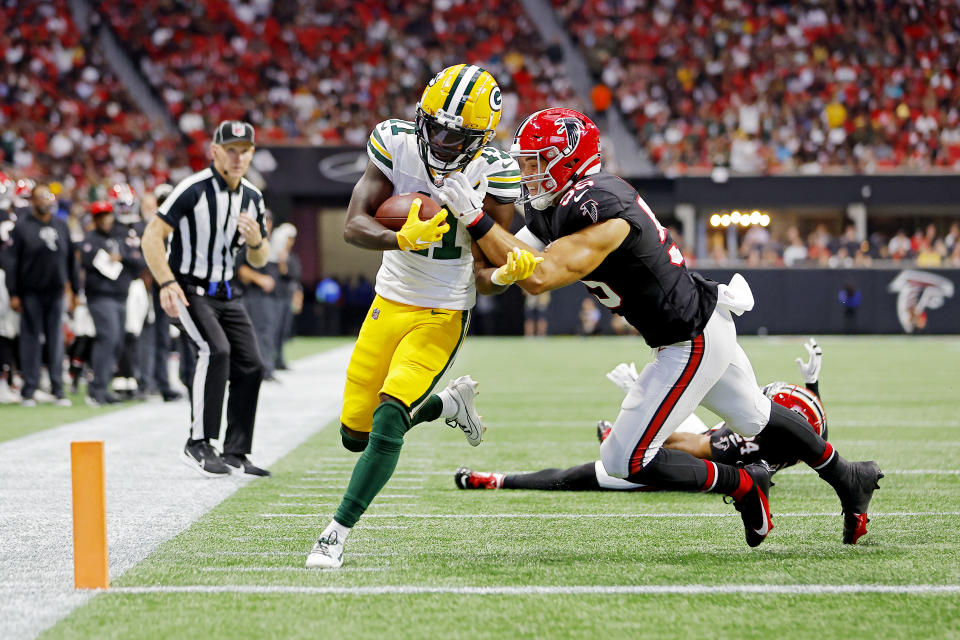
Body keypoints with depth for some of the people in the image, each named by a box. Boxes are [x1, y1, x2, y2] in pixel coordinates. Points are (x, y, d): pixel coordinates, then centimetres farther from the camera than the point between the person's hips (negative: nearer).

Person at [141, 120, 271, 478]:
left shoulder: (252, 198, 6)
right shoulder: (194, 189, -16)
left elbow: (258, 261, 14)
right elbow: (152, 237, -18)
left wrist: (256, 242, -10)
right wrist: (167, 283, -28)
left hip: (224, 294, 8)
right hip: (187, 291, -7)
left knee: (250, 365, 1)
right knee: (215, 350, -27)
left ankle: (235, 455, 10)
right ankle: (198, 444, -22)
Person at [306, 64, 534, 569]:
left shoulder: (493, 175, -18)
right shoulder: (395, 144, -12)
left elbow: (483, 275, -14)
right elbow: (353, 226, -16)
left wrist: (505, 274, -38)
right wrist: (402, 237, -35)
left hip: (443, 315, -4)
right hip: (389, 302, 4)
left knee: (387, 422, -21)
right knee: (356, 434, 10)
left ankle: (337, 535, -9)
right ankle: (448, 404, 37)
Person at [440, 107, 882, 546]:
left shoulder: (601, 213, -28)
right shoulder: (548, 209, 1)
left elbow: (538, 278, -37)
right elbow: (499, 271, 2)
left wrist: (478, 221, -34)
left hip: (693, 342, -10)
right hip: (704, 325, 10)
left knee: (626, 461, -7)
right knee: (755, 418, 30)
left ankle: (743, 486, 9)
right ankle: (848, 479, 50)